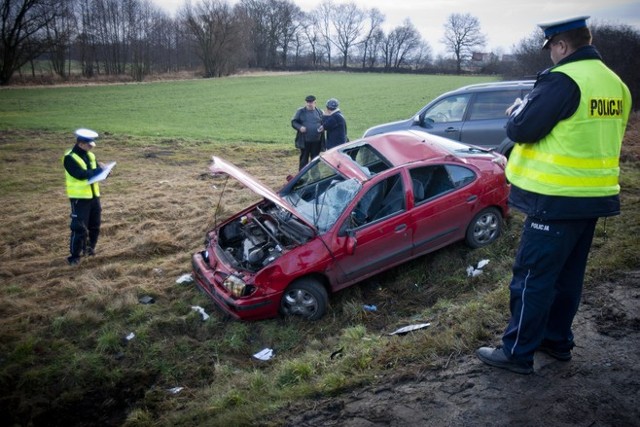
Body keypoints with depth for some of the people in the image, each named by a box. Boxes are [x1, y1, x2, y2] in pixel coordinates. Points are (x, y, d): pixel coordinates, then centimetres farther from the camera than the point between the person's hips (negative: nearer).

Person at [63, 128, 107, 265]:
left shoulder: (90, 156, 9)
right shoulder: (70, 158, -13)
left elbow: (97, 171, 10)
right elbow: (81, 174, -25)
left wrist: (103, 170, -12)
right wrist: (98, 170, -19)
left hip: (93, 195, 7)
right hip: (79, 198, -7)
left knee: (95, 225, 16)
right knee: (79, 227, -6)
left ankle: (89, 248, 34)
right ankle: (74, 256, 5)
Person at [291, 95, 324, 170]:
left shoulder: (319, 111, 9)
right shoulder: (300, 111, 2)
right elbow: (293, 122, 3)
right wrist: (299, 127, -17)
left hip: (316, 141, 2)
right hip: (304, 141, -2)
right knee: (304, 158, 3)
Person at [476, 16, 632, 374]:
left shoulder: (563, 80, -17)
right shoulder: (616, 84, 12)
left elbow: (521, 129, -17)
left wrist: (519, 109, 5)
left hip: (558, 199, -9)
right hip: (594, 195, 9)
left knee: (533, 277, 0)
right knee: (568, 275, 18)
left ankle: (517, 352, 9)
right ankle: (558, 341, 31)